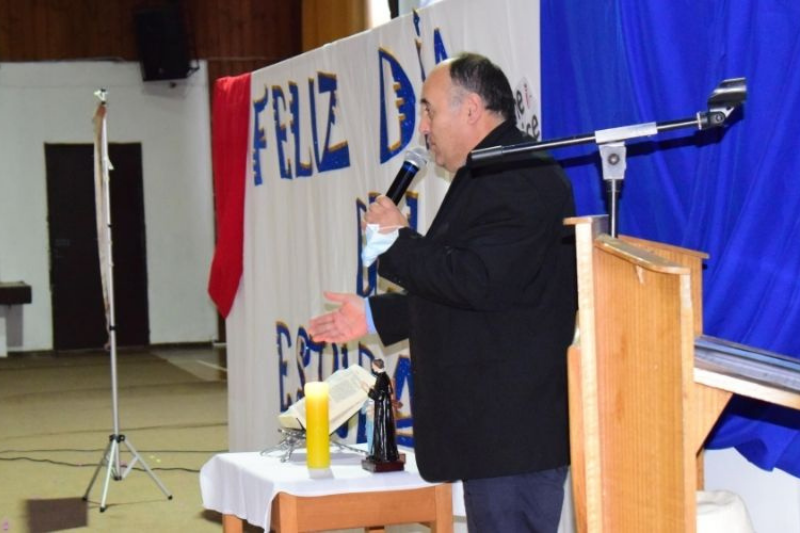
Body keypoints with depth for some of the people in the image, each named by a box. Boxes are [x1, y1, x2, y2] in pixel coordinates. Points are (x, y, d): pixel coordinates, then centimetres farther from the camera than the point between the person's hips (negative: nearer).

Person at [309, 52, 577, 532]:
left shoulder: (520, 177, -16)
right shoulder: (490, 175, 19)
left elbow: (479, 282, -26)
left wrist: (399, 240, -12)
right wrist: (374, 315, 25)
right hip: (492, 424, 11)